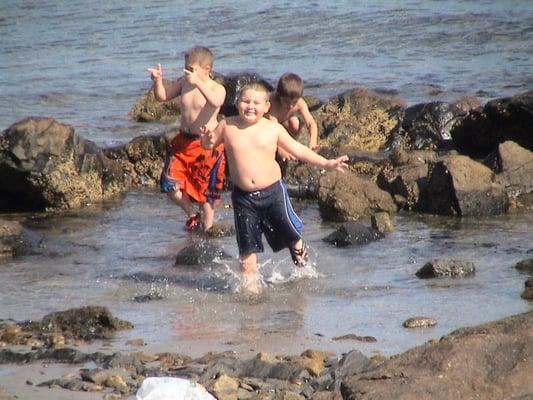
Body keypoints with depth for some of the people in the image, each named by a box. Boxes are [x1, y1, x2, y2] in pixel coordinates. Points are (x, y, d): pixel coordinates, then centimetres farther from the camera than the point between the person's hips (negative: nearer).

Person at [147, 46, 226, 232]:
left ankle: (207, 225, 20)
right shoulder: (184, 83, 3)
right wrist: (158, 81, -14)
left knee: (205, 189, 3)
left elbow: (216, 101, -37)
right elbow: (162, 96, 6)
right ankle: (192, 214, 22)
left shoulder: (217, 89, -14)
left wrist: (198, 83, -49)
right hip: (183, 141, 5)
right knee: (169, 184, -2)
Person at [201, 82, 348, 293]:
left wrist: (326, 163, 2)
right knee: (247, 246, 3)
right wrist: (207, 140, -14)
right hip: (243, 196, 0)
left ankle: (304, 267, 35)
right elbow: (209, 144, 11)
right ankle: (250, 283, 15)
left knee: (291, 234, 8)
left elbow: (297, 149, 5)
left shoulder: (273, 129, -3)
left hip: (273, 190, 0)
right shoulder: (227, 126, -2)